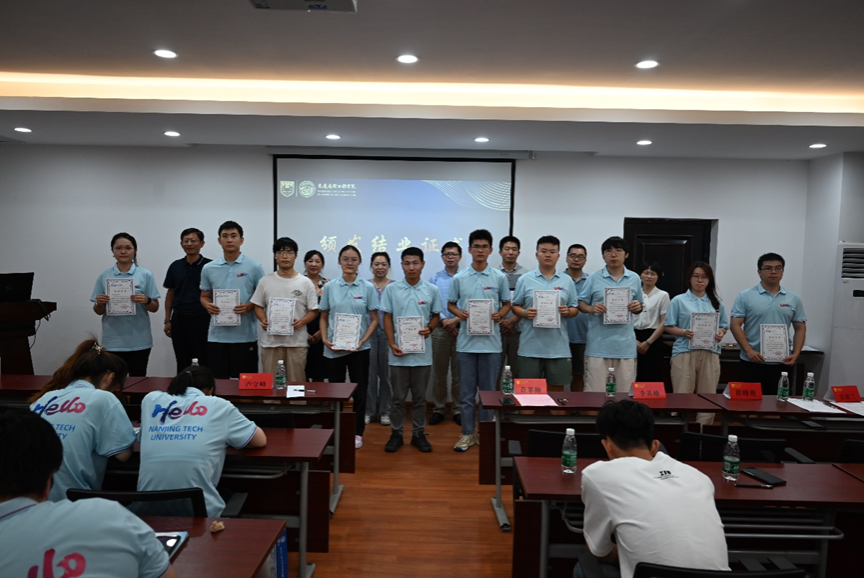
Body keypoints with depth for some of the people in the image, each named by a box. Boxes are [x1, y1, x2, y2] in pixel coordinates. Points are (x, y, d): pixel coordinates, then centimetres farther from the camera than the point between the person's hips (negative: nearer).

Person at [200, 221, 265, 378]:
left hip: (245, 336, -2)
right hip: (217, 336, 3)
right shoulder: (208, 268, 7)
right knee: (219, 380, 10)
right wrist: (208, 305, -8)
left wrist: (249, 306, -17)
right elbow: (204, 296, 15)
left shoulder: (254, 267, -2)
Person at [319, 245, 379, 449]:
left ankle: (357, 432, 20)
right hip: (333, 348, 1)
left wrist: (362, 341, -12)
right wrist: (325, 339, -7)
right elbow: (324, 317, 7)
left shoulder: (368, 287, 0)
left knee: (359, 391, 5)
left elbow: (374, 320, 0)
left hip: (359, 348, -1)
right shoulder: (330, 287, 3)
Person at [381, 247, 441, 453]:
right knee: (398, 397, 8)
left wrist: (429, 329, -12)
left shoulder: (431, 290, 2)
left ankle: (419, 434, 22)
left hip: (422, 353, 1)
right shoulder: (392, 289, 0)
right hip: (399, 352, 0)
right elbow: (387, 318, 3)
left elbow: (436, 316, 9)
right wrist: (392, 344, -8)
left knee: (420, 397, 10)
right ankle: (396, 433, 21)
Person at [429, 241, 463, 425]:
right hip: (440, 329, 1)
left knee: (459, 373, 5)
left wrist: (456, 320, -15)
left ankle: (458, 409, 16)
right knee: (439, 372, 7)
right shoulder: (435, 279, 6)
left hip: (461, 329, -1)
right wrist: (444, 320, -13)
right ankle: (438, 409, 17)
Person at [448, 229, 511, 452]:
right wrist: (458, 313, -11)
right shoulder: (459, 278, 2)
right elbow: (450, 304, 11)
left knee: (488, 391, 9)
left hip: (490, 342, 0)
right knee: (466, 391, 8)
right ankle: (467, 433, 20)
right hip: (466, 342, 1)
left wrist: (500, 314, -12)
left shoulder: (499, 277, 1)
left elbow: (507, 304, 9)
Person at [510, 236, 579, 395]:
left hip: (558, 346, 2)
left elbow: (575, 309, 11)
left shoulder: (567, 281, 8)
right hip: (531, 345, -1)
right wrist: (524, 313, -15)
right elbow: (515, 306, 5)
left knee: (556, 388, 10)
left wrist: (567, 311, -11)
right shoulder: (525, 279, 3)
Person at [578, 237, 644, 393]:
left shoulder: (634, 279, 7)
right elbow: (581, 303, 5)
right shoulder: (594, 278, 0)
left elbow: (639, 307, 17)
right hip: (598, 345, -2)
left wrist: (638, 307, -6)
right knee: (595, 391, 1)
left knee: (625, 391, 8)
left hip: (625, 344, 2)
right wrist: (591, 308, -16)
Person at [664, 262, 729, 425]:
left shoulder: (717, 303, 13)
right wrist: (684, 332, -17)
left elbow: (724, 326, 15)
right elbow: (669, 327, 1)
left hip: (710, 353, 3)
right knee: (682, 396, -1)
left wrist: (721, 333, -7)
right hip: (684, 352, -3)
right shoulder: (679, 300, 4)